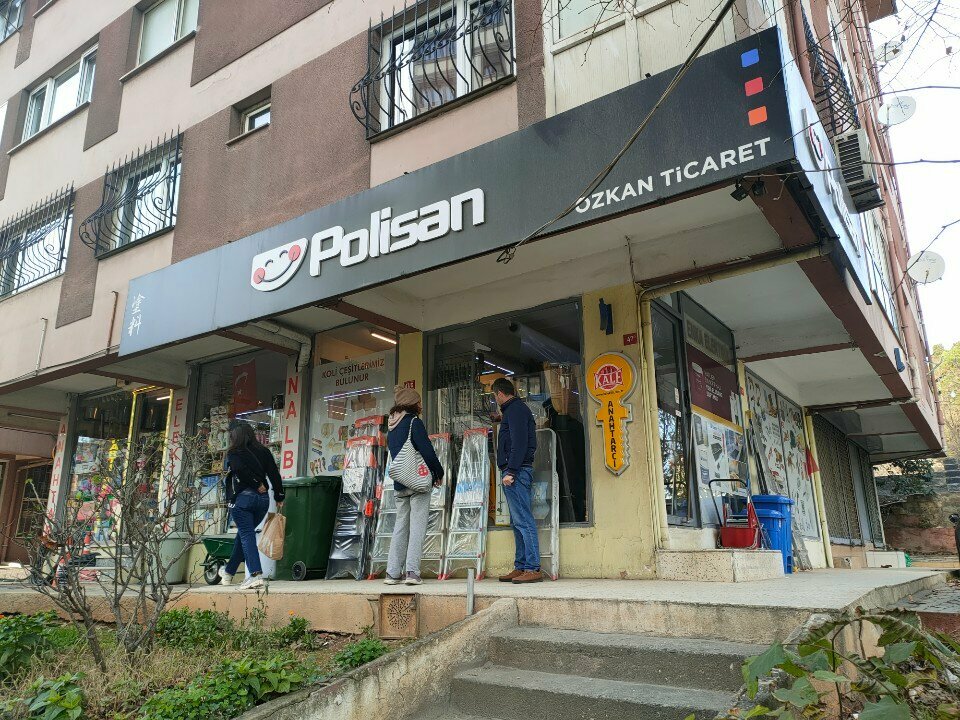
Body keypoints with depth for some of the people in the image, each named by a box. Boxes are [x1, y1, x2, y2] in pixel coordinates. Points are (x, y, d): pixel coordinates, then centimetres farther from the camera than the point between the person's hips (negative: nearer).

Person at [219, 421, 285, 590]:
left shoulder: (234, 453, -1)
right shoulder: (263, 451, 10)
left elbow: (240, 468, -21)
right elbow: (274, 473, 3)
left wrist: (257, 484, -10)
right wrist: (279, 497, 6)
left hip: (242, 497, -5)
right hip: (263, 499, 5)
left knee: (247, 536, -4)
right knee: (244, 534, 20)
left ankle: (256, 575, -16)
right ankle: (229, 571, 35)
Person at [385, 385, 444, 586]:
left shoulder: (391, 426, 14)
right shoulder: (414, 422, -9)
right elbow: (427, 450, -15)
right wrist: (439, 473, -2)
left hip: (399, 483, 7)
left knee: (401, 525, 11)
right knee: (417, 525, -4)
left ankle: (393, 572, 10)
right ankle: (412, 571, -8)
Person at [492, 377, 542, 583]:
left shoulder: (515, 410, -9)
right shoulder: (515, 409, 22)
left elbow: (519, 443, -18)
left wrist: (510, 471, -21)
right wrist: (509, 471, 26)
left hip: (516, 472, -11)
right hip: (515, 472, 11)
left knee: (523, 520, -11)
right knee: (518, 522, 11)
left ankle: (533, 569, -11)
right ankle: (520, 568, 15)